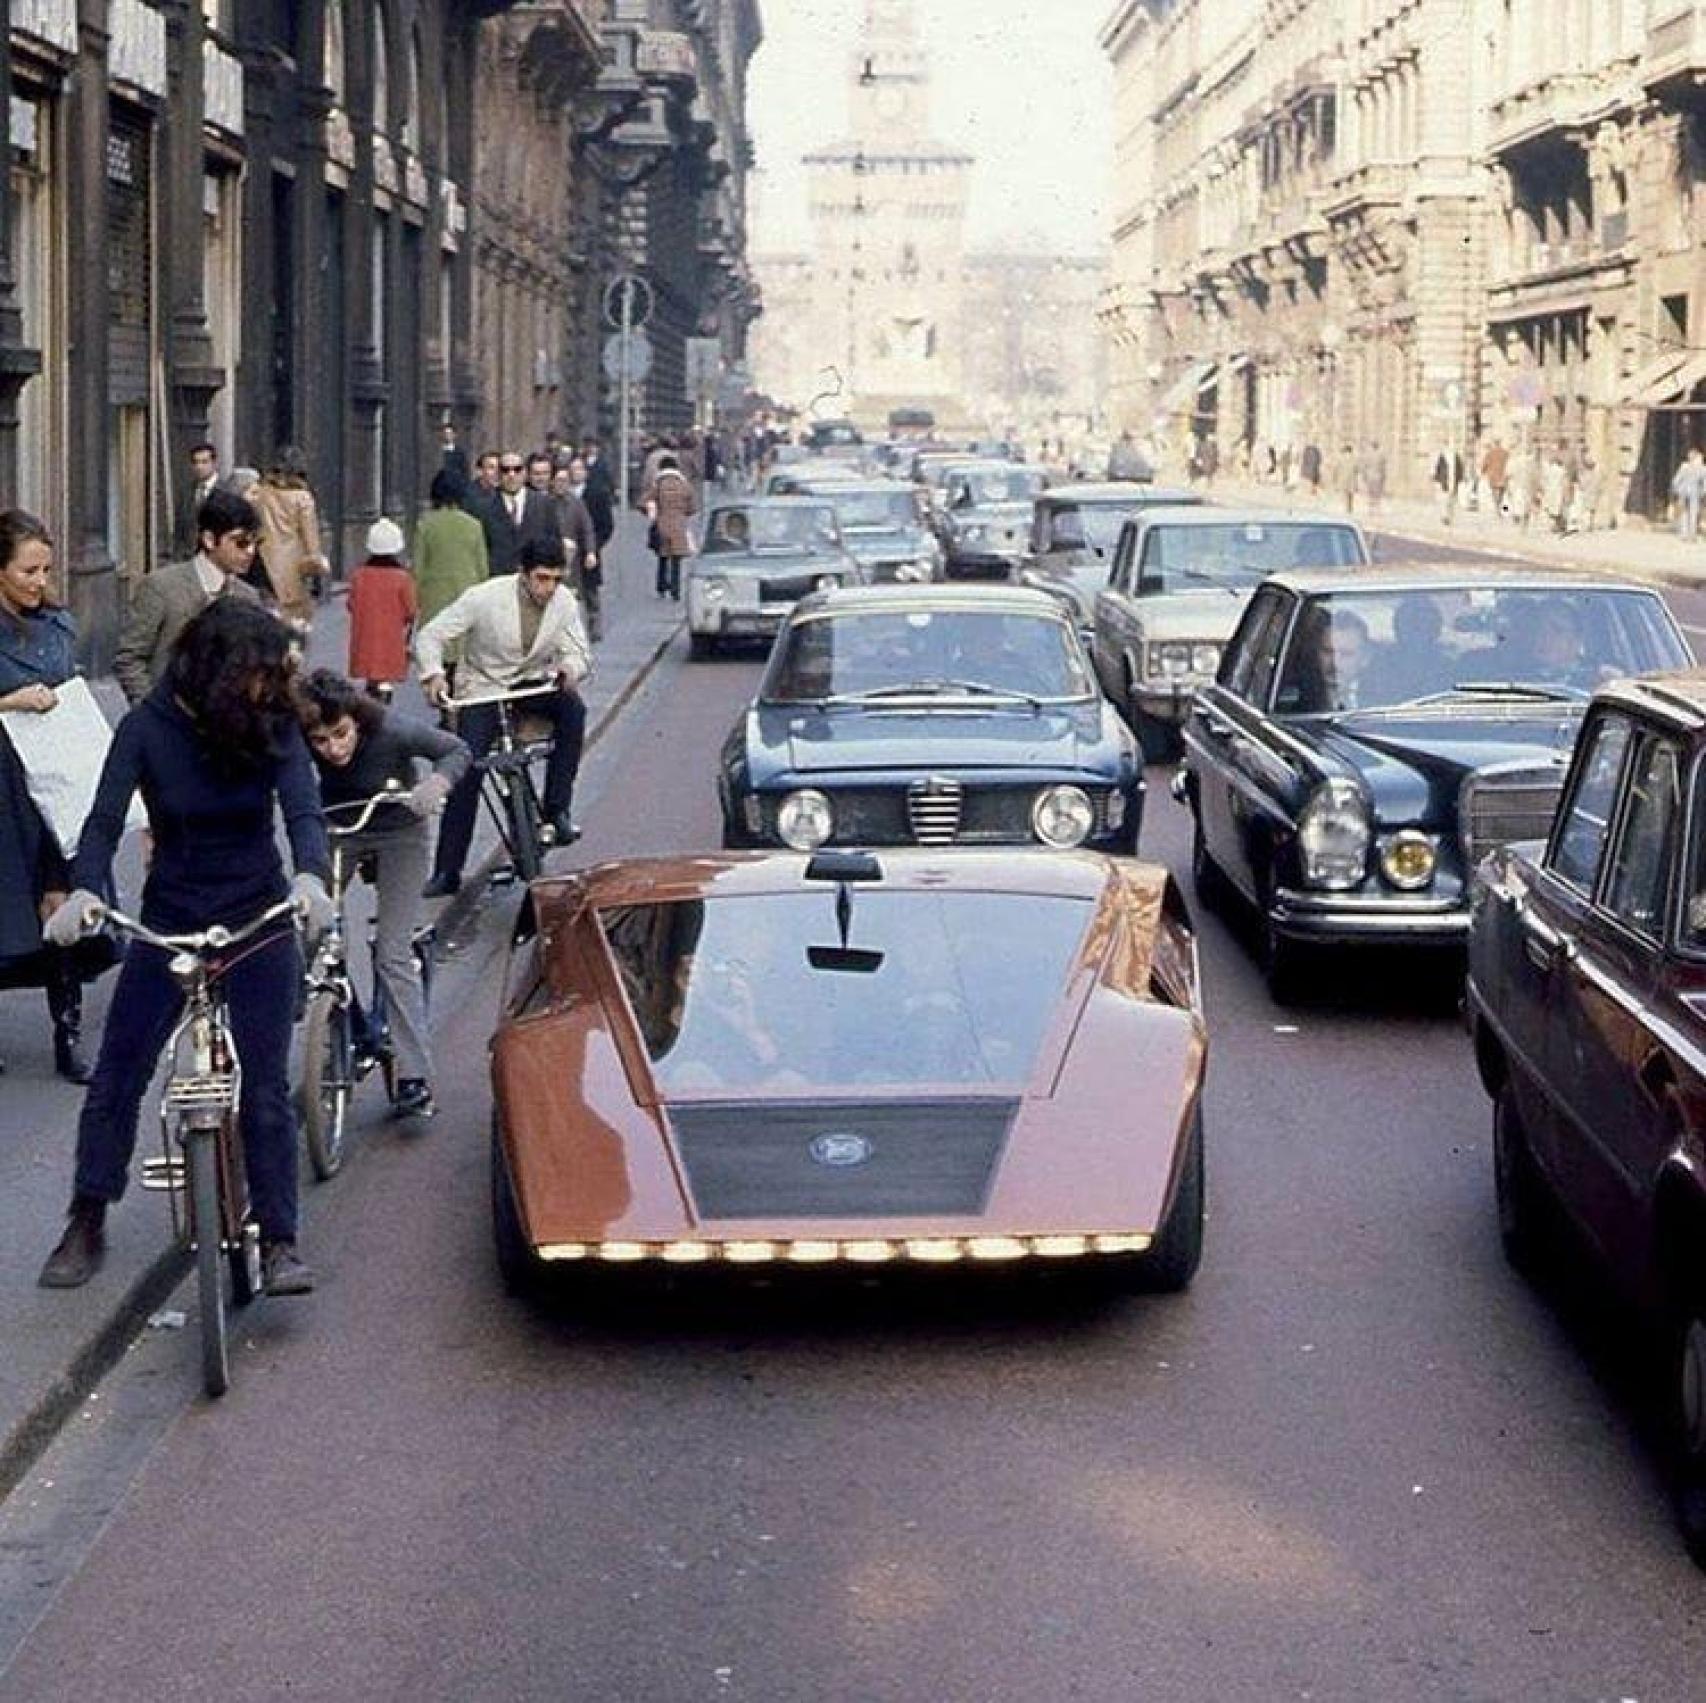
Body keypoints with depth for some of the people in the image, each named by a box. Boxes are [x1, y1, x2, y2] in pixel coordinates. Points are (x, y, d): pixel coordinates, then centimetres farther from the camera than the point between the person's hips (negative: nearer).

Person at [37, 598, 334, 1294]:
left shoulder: (273, 727, -8)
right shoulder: (148, 728, -11)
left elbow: (302, 809, -19)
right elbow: (105, 819, -18)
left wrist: (311, 876, -42)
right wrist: (84, 891, -38)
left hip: (259, 922, 0)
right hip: (168, 923, 0)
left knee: (266, 1088, -3)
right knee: (115, 1078, 3)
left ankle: (279, 1242, 3)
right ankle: (86, 1226, 17)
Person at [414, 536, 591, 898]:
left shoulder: (564, 602, -8)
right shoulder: (484, 597, -17)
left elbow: (579, 652, -2)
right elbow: (430, 635, -13)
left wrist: (569, 668, -28)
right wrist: (433, 674, -33)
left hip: (534, 684, 3)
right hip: (483, 688, -2)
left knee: (572, 707, -30)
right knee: (466, 770, -18)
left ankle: (557, 809, -20)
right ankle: (446, 872, -11)